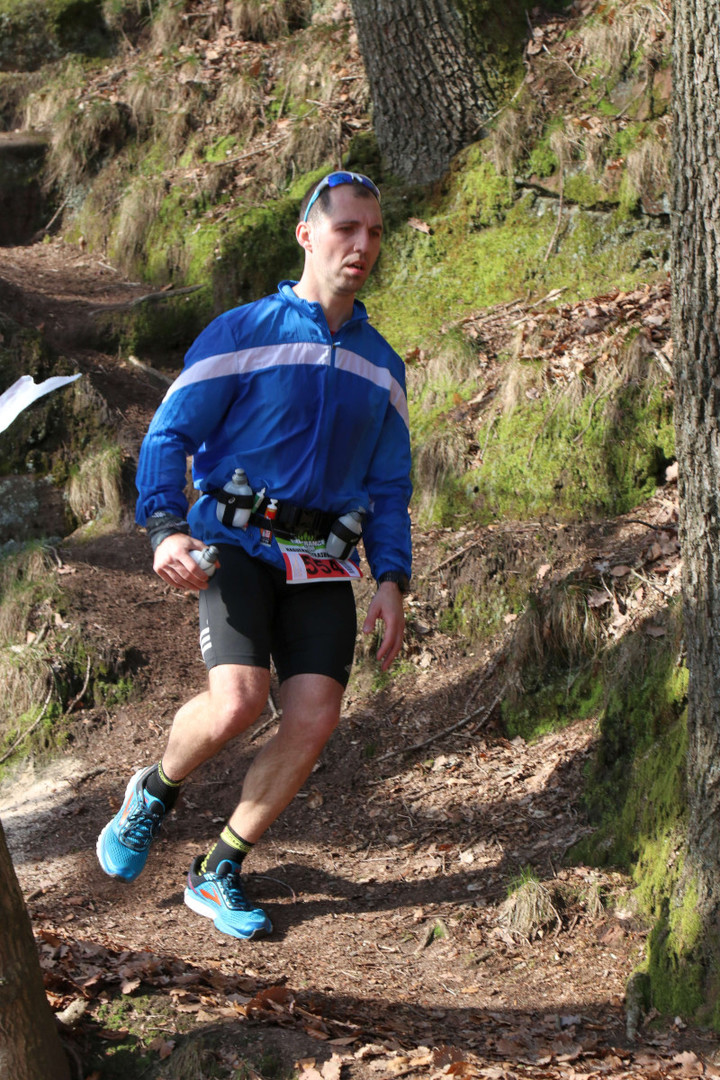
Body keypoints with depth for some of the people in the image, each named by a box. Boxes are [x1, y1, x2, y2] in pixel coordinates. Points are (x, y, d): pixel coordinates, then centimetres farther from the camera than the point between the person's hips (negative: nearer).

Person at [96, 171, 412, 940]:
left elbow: (389, 486, 18)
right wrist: (164, 528, -21)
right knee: (237, 702, -24)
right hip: (237, 543, -4)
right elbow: (169, 435, -3)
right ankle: (154, 793, 9)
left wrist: (391, 580, 3)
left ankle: (219, 875, 7)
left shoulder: (380, 365, 15)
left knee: (313, 720, -12)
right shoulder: (242, 332, 0)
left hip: (324, 565, 4)